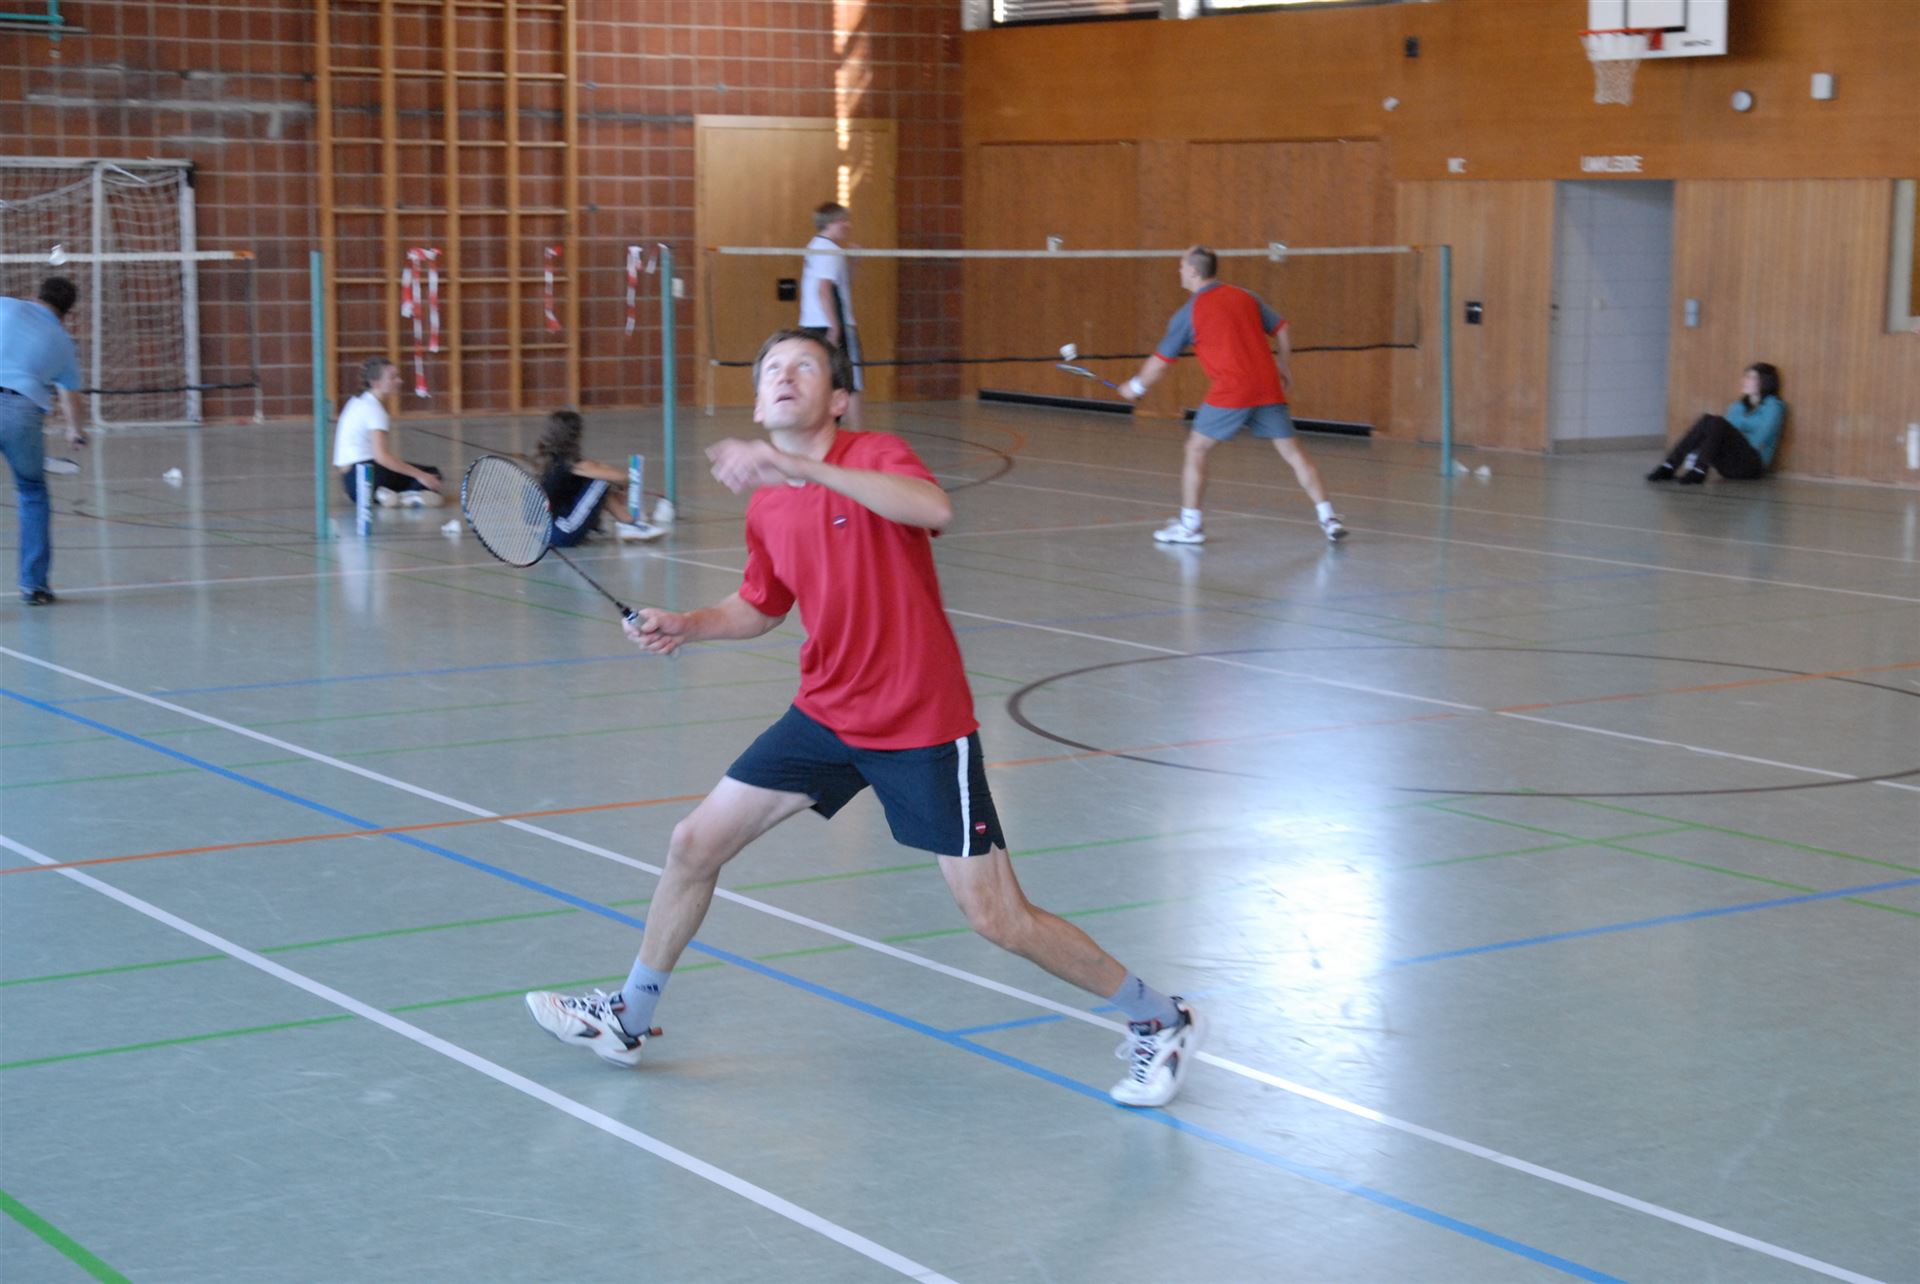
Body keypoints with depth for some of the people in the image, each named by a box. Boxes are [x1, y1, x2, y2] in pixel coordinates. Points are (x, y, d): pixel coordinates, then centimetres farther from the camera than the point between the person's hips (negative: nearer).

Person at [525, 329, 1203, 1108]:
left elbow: (934, 509, -38)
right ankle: (630, 1018, 28)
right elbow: (760, 608, 21)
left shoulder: (876, 458, -14)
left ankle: (1159, 1020, 13)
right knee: (694, 845, 7)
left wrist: (802, 466, -41)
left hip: (922, 727, -6)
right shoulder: (765, 506, 5)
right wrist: (685, 626, 2)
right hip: (826, 715, 7)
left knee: (997, 918, -7)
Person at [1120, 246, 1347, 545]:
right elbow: (1281, 330, 14)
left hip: (1230, 392, -5)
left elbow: (1160, 362, 7)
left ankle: (1190, 525, 9)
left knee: (1196, 450, 10)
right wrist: (1284, 369, 24)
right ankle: (1328, 518, 2)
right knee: (1293, 453, 7)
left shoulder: (1189, 313, 1)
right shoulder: (1246, 297, 13)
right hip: (1268, 389, 5)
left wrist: (1136, 387, 23)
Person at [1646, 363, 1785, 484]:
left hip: (1752, 464, -5)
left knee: (1717, 423, -26)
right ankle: (1669, 466, -30)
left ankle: (1698, 470, -41)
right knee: (1707, 420, -19)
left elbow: (1758, 442, -9)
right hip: (1729, 465, 5)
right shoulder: (1738, 407, 23)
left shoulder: (1773, 406, 4)